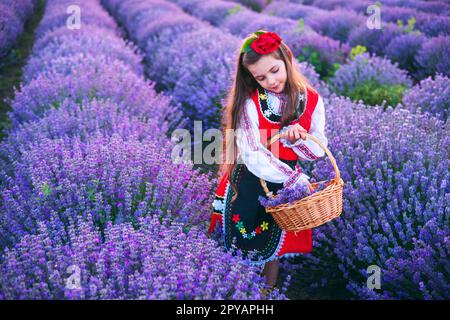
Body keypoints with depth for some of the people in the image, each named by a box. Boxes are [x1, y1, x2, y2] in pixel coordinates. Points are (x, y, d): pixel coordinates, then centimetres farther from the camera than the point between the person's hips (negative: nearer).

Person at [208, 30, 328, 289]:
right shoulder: (248, 103, -15)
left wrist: (297, 138, -23)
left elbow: (319, 151, 0)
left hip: (285, 185, 3)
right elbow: (252, 156, -22)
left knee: (275, 248, 17)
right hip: (248, 186, -2)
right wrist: (294, 178, -31)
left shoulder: (312, 100, -6)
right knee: (241, 248, 8)